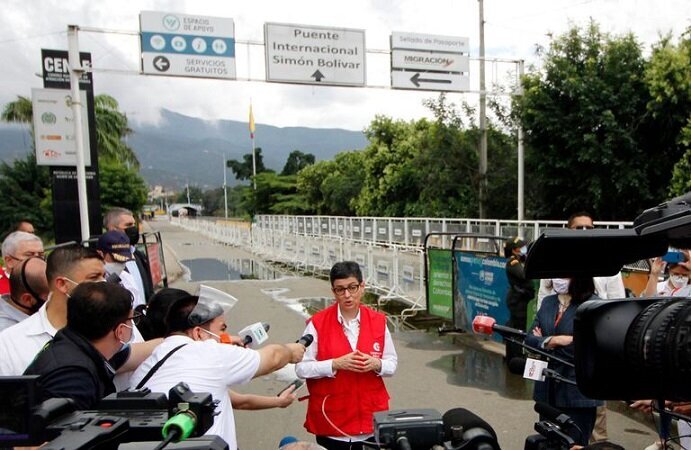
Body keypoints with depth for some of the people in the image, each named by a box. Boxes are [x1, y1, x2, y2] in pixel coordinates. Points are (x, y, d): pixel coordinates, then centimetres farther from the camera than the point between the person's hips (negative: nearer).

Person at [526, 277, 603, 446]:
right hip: (547, 389, 5)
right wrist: (550, 342, -17)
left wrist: (549, 341, -7)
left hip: (577, 392, -5)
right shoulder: (548, 302, 8)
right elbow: (530, 338, 2)